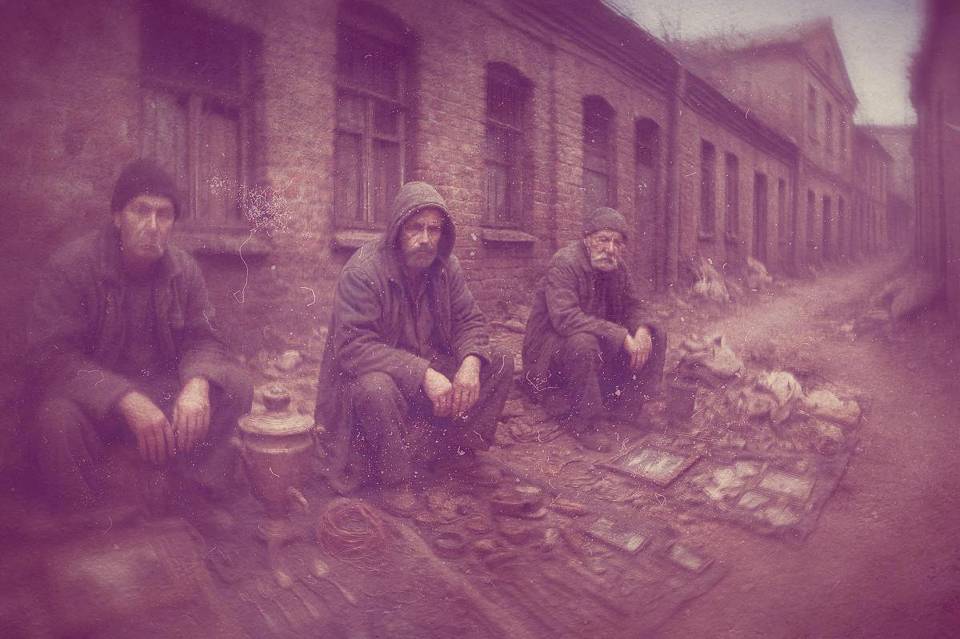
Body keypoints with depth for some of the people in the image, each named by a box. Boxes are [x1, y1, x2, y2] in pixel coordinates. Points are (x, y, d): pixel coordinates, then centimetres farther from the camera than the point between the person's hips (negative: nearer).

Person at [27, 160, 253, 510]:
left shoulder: (184, 269, -2)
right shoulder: (72, 265, -15)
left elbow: (201, 337, -2)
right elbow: (51, 355, -22)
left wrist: (197, 383, -27)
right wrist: (126, 400, -36)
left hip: (162, 388, 4)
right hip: (92, 397, -3)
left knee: (235, 384, -16)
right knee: (59, 416, -36)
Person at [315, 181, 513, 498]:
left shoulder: (446, 266, -3)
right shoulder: (362, 271, -22)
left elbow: (469, 320, 3)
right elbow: (352, 346, -29)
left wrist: (471, 362, -21)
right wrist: (422, 374, -37)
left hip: (432, 367, 6)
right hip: (372, 374, -6)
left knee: (501, 365, -7)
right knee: (376, 388, -40)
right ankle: (398, 481, -16)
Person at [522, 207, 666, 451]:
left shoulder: (617, 267, 1)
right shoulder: (564, 263, -23)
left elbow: (633, 307, 8)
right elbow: (565, 317, -35)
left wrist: (642, 330, -18)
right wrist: (621, 336, -35)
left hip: (600, 341, 8)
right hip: (551, 346, -7)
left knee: (656, 336, -3)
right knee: (583, 343, -40)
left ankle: (624, 408, 2)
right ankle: (585, 422, -21)